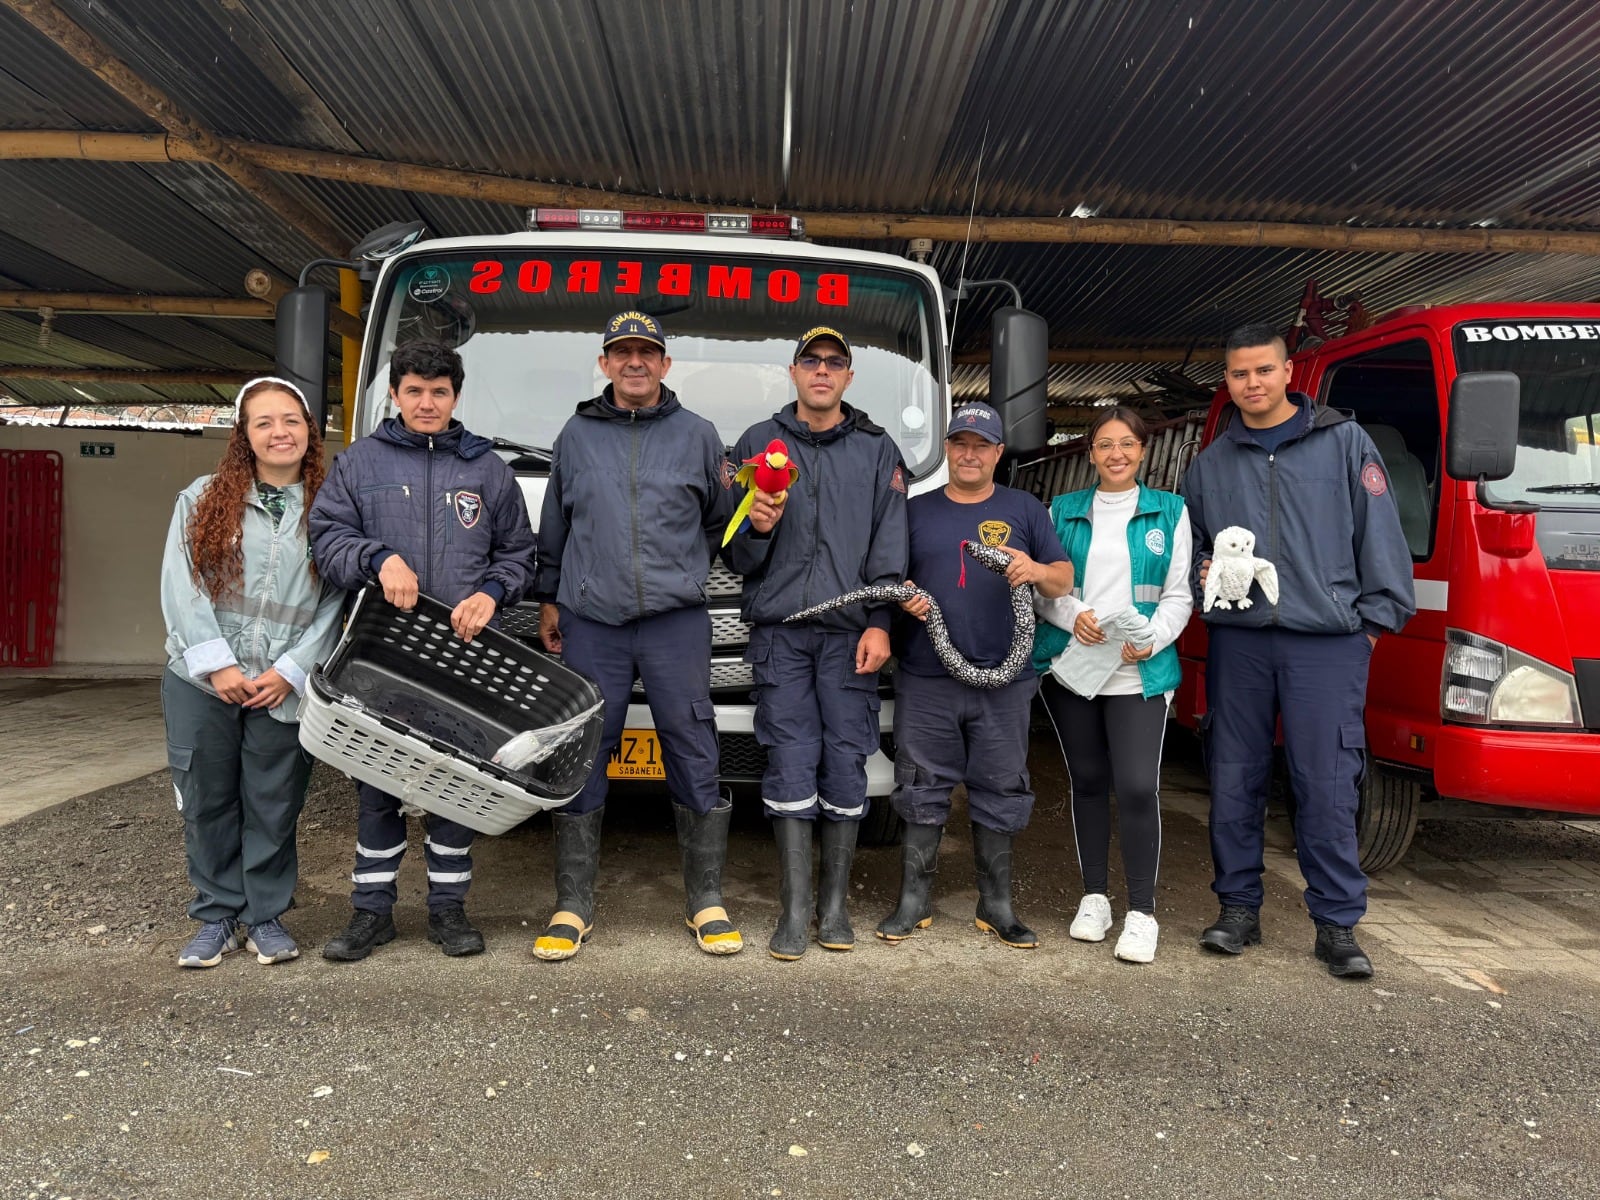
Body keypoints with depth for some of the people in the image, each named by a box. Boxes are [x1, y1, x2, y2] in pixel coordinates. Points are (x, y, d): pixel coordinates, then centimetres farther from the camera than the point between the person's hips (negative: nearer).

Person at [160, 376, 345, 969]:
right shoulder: (203, 498, 5)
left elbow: (335, 604, 0)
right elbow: (180, 587, -2)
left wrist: (290, 671, -9)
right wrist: (217, 664, -11)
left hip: (283, 689, -1)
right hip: (201, 681, 1)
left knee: (274, 806, 6)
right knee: (207, 802, 9)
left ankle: (266, 916, 22)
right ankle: (218, 916, 24)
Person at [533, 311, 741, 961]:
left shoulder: (697, 434, 10)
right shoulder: (577, 434, 14)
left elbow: (721, 522, 15)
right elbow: (553, 528, 20)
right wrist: (549, 598, 19)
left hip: (677, 622, -1)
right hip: (591, 623, 1)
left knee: (695, 762, 0)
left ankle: (707, 904, 14)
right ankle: (573, 908, 16)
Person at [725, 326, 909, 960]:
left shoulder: (878, 450, 12)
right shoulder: (758, 443, 13)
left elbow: (891, 545, 5)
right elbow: (735, 553, 11)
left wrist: (879, 623, -6)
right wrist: (757, 527, -11)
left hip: (849, 631, 0)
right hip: (779, 629, 0)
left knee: (846, 764, 1)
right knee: (790, 763, -4)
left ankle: (835, 903, 13)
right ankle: (794, 909, 3)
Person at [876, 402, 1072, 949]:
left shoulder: (1024, 509, 11)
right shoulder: (916, 510, 13)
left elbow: (1065, 579, 6)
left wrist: (1038, 570, -16)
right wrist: (903, 600, -9)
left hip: (1003, 680, 0)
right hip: (925, 680, 0)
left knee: (999, 794, 6)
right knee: (922, 791, 4)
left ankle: (996, 905, 18)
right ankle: (913, 901, 15)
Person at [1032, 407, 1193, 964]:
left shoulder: (1170, 512, 7)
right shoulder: (1063, 511, 10)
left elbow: (1178, 594, 4)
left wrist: (1152, 638, -14)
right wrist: (1072, 616, -13)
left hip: (1139, 674, -2)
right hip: (1070, 666, 2)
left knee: (1138, 787, -11)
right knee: (1088, 781, 10)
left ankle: (1142, 912, 2)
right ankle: (1094, 897, 24)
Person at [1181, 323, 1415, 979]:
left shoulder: (1344, 442, 6)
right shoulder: (1211, 463, 14)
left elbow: (1379, 532, 3)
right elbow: (1186, 546, 22)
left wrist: (1378, 616, -3)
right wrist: (1204, 576, 2)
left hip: (1326, 640, -3)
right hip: (1238, 639, 3)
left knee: (1327, 785, -2)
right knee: (1234, 781, 7)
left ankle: (1337, 924, 11)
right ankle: (1238, 909, 20)